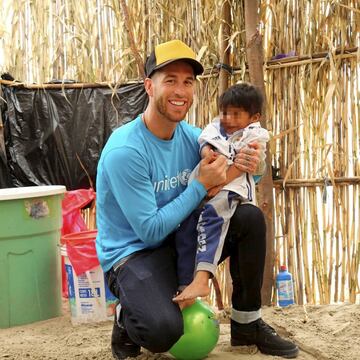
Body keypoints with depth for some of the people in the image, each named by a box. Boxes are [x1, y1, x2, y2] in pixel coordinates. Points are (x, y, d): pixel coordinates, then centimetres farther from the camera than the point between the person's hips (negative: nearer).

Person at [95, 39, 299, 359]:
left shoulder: (192, 136, -1)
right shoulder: (124, 151, -23)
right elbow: (150, 231, -23)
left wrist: (247, 169, -16)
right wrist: (201, 185, -23)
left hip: (179, 241, 7)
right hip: (132, 253, -7)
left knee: (250, 217, -8)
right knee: (164, 330, -33)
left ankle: (247, 324, 6)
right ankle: (126, 320, 6)